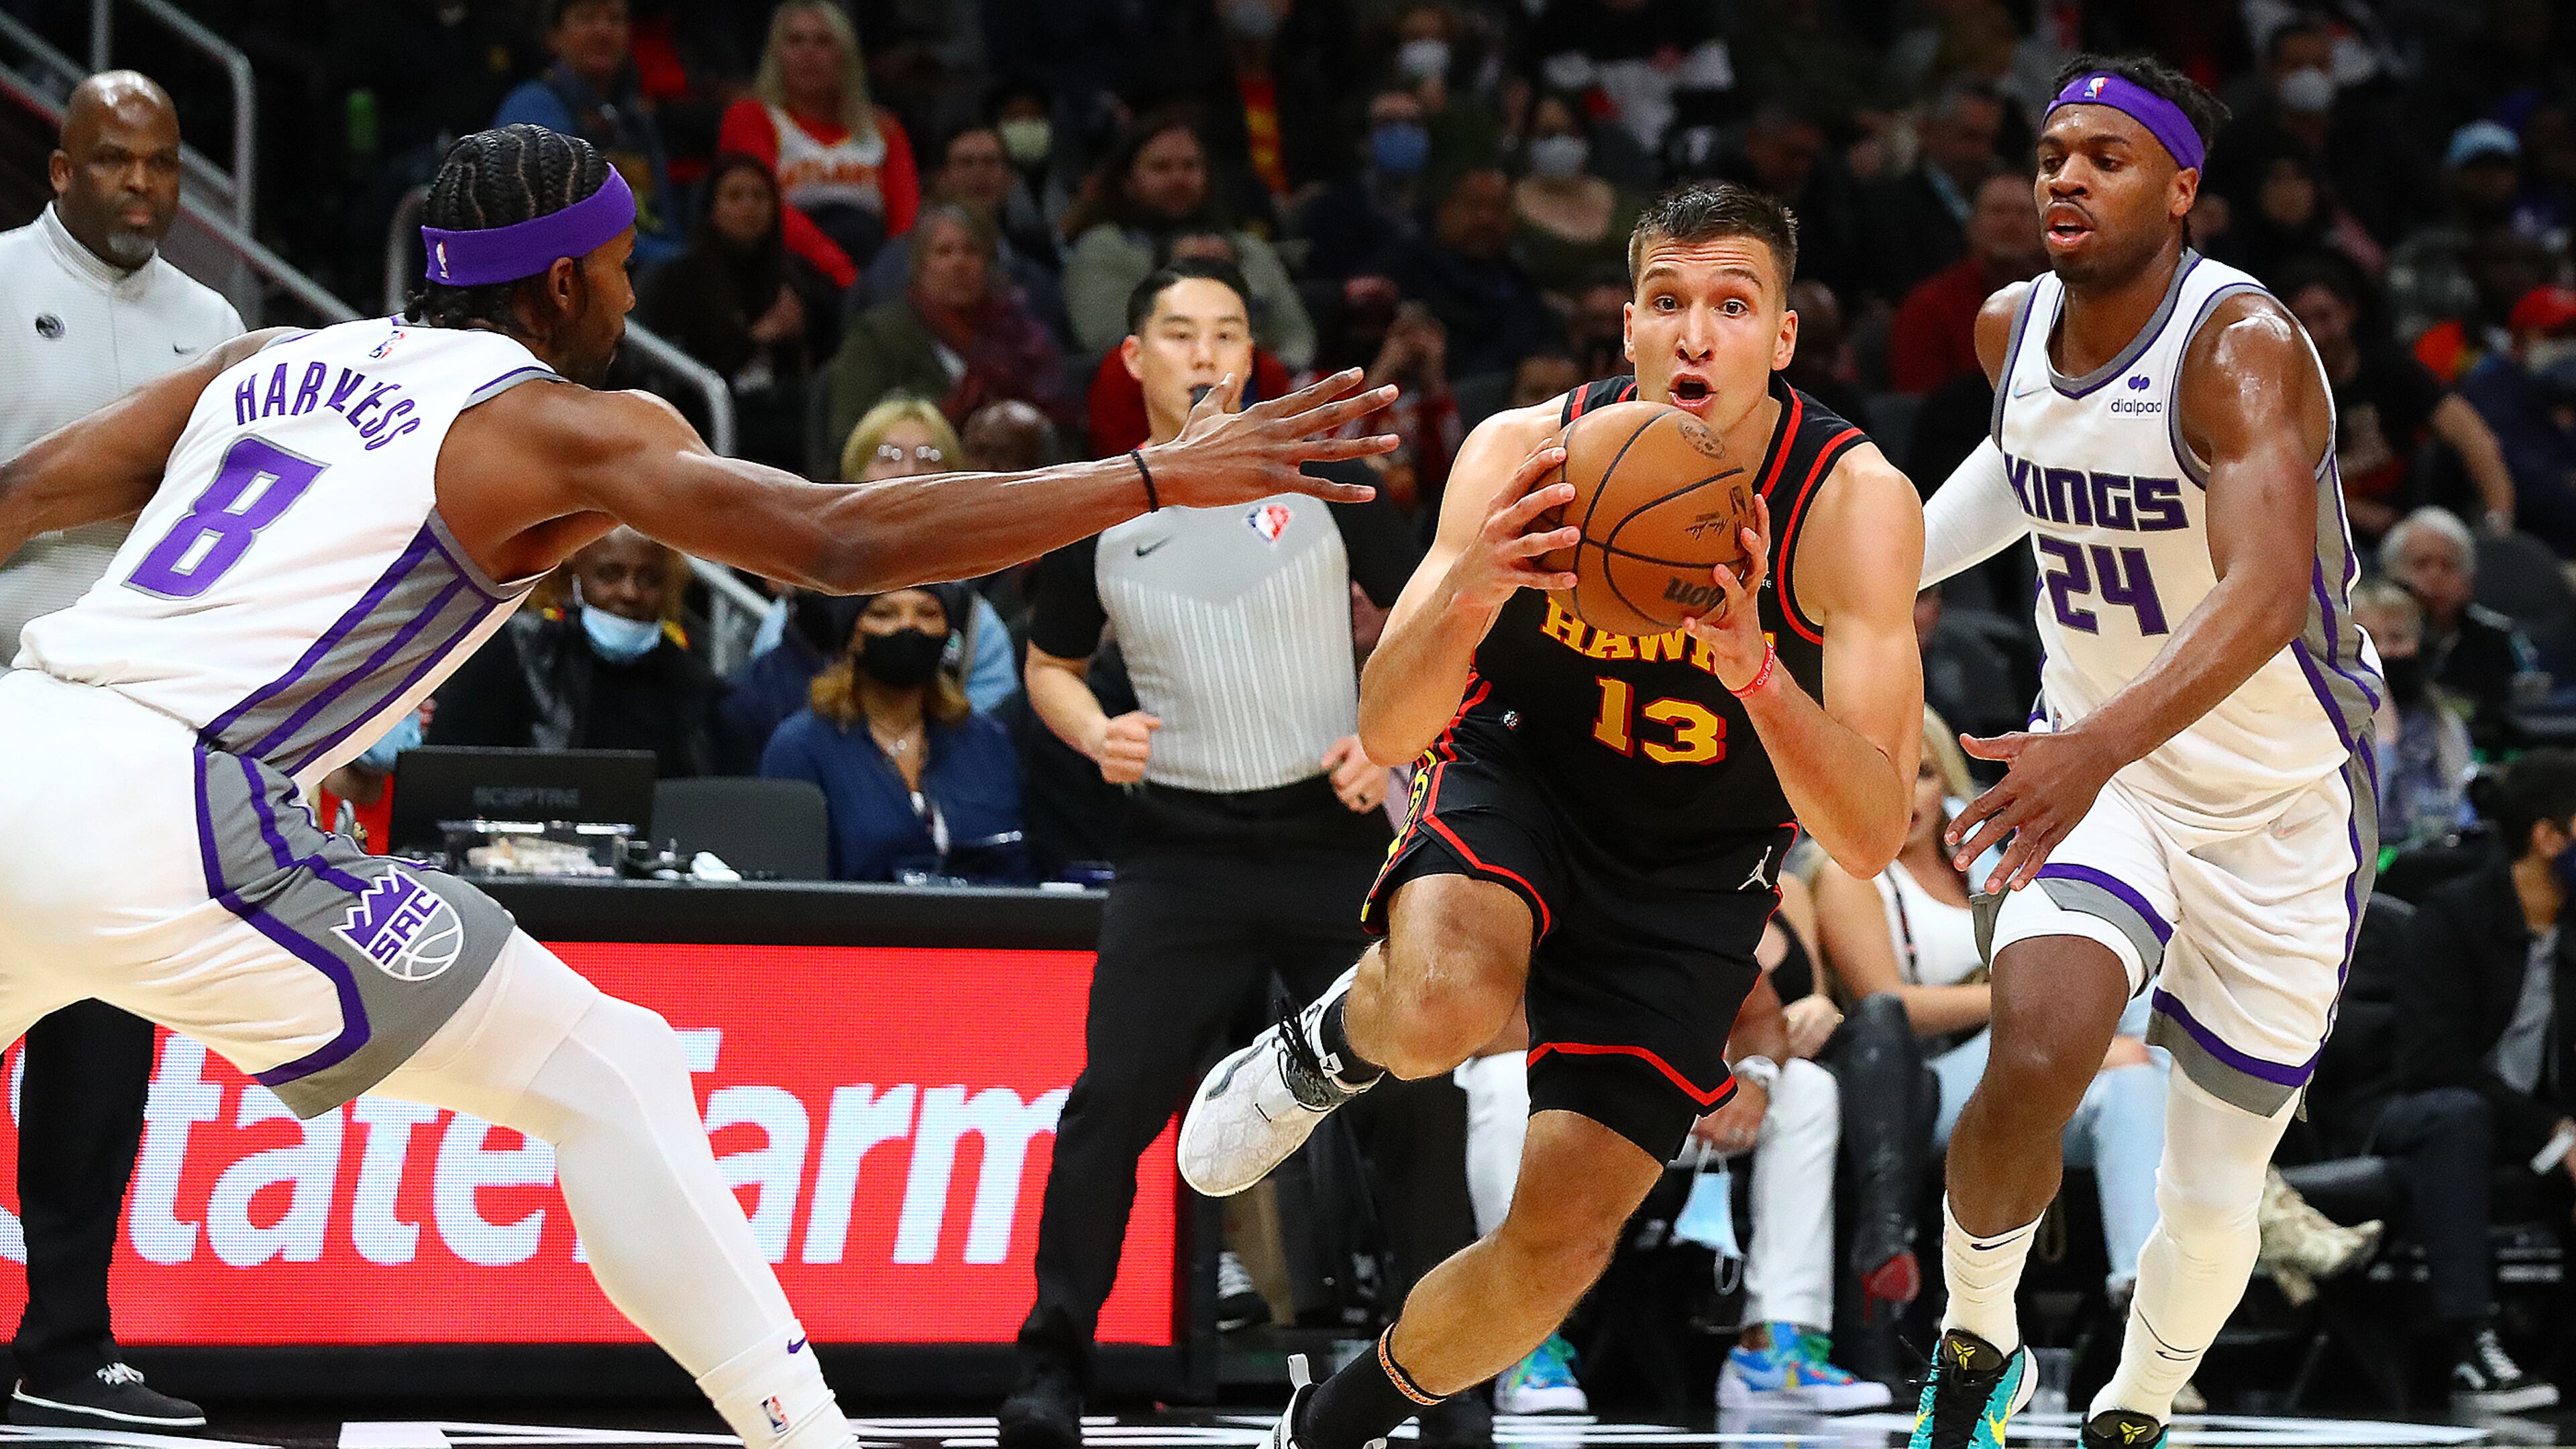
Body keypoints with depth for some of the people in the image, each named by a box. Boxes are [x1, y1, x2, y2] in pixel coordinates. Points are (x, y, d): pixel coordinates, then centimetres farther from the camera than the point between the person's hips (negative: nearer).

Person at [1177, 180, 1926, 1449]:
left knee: (1566, 1230, -5)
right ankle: (1324, 1047, 2)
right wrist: (1471, 592, -44)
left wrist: (1756, 670, -48)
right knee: (1447, 1002, -35)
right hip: (1518, 776, -1)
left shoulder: (1855, 501, -25)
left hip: (1697, 864, 1)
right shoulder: (1523, 453, -21)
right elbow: (1388, 733, -24)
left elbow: (1870, 839, -30)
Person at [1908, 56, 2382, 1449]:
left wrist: (2100, 744, -56)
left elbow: (2266, 593, -42)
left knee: (2215, 1192, 5)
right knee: (2036, 1059, -25)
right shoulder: (2012, 329, -4)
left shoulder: (2241, 348, -25)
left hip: (2282, 806, -3)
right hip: (2099, 770, 3)